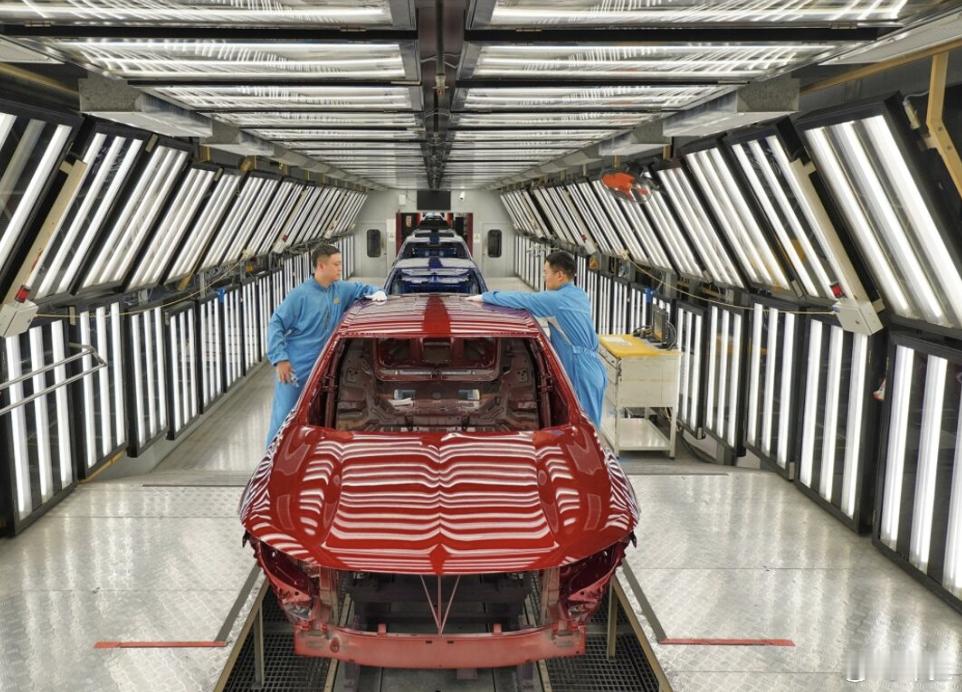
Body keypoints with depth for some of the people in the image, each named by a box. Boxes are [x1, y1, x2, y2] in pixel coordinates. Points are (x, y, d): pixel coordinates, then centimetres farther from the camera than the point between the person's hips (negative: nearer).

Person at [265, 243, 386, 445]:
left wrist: (377, 292, -1)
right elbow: (276, 324, -12)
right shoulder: (300, 295, -14)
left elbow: (361, 288, 22)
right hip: (294, 369, -6)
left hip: (320, 369, 6)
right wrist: (280, 359, -18)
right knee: (284, 417, -1)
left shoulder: (341, 290, 4)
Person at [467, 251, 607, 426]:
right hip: (591, 369, 9)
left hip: (582, 372, -9)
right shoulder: (578, 295, 12)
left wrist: (485, 297, -10)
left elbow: (523, 299, -18)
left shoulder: (558, 299, -16)